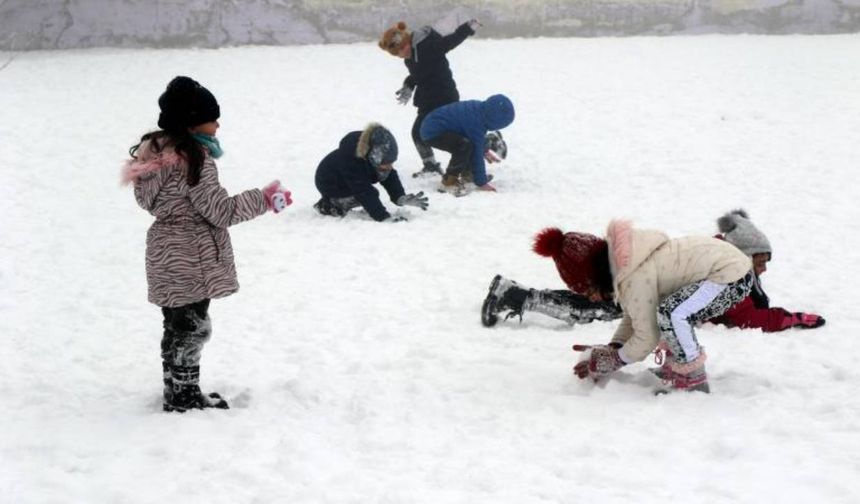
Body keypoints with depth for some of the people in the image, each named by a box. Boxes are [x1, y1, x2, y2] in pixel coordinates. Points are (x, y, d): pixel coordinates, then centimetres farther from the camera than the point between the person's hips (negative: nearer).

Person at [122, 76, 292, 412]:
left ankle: (176, 393, 27)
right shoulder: (195, 158, -21)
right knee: (192, 328, 2)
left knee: (176, 327, 18)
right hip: (191, 259, -9)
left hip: (165, 255, 9)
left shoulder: (156, 151, 7)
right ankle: (185, 397, 10)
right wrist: (265, 199, -10)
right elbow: (221, 211, -19)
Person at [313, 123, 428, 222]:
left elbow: (390, 178, -17)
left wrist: (401, 198, -35)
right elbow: (364, 193, -42)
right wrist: (384, 218, -47)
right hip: (329, 185, -8)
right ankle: (328, 205, -7)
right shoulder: (351, 160, -42)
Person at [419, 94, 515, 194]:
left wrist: (485, 151, 34)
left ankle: (466, 173, 26)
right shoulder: (475, 122, -28)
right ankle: (449, 180, -17)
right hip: (433, 132, -10)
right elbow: (476, 155, -22)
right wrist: (481, 182, -14)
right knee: (465, 145, -33)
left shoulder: (479, 108, 0)